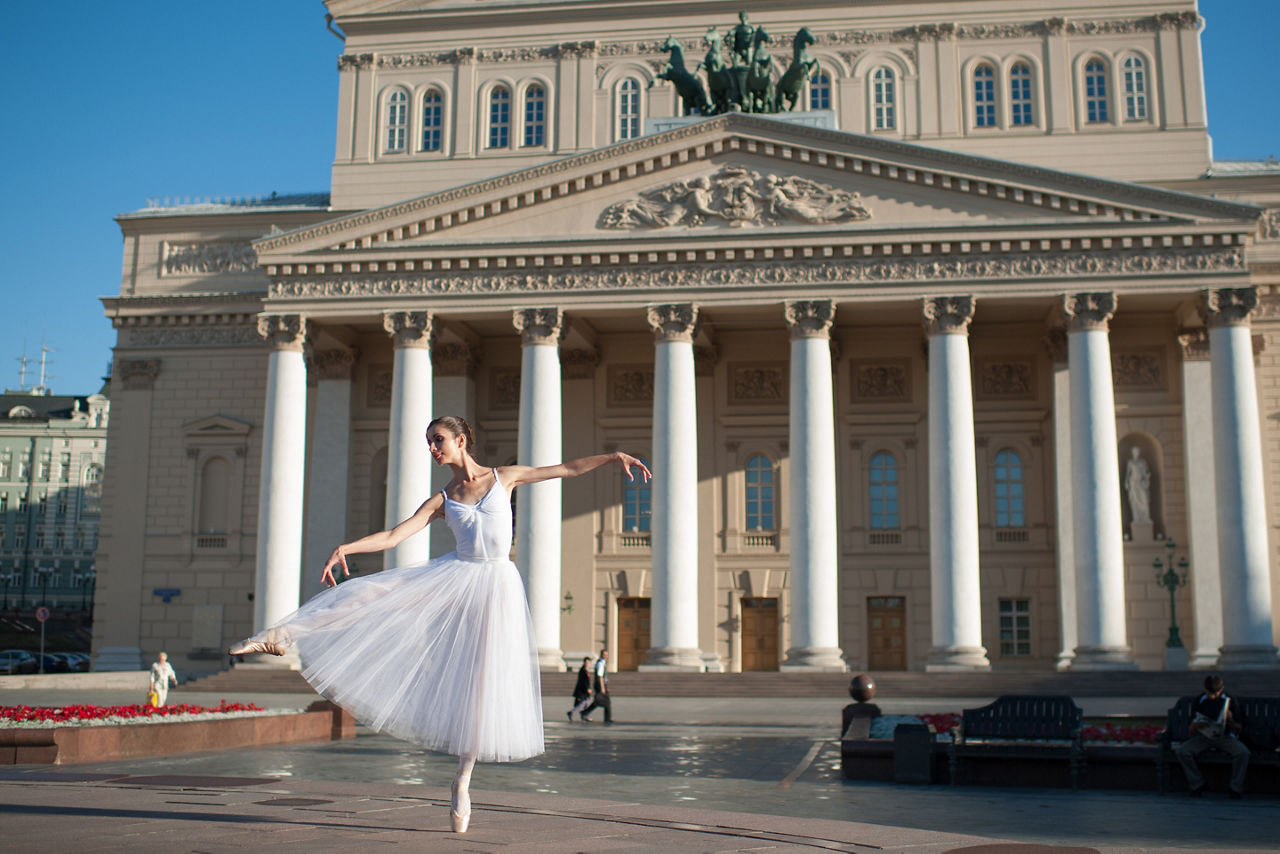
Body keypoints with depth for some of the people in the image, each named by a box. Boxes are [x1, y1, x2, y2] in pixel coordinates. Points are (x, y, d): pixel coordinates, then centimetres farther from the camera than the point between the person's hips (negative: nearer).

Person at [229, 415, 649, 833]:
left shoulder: (504, 477, 4)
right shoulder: (441, 500, 6)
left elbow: (568, 469, 8)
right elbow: (392, 536, -4)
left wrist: (614, 456, 1)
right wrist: (344, 547, -18)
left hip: (496, 584, -1)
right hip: (454, 578, 1)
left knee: (483, 684, 0)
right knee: (374, 593, -18)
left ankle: (463, 780, 12)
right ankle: (287, 634, -14)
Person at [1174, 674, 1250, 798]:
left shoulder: (1230, 702, -5)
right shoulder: (1199, 702, -2)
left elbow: (1237, 730, -1)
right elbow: (1192, 731, 3)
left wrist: (1230, 720, -24)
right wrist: (1196, 726, -22)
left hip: (1225, 737, -1)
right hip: (1203, 737, 1)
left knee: (1243, 752, -32)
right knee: (1181, 751, -24)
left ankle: (1236, 788, -12)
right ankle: (1197, 785, -7)